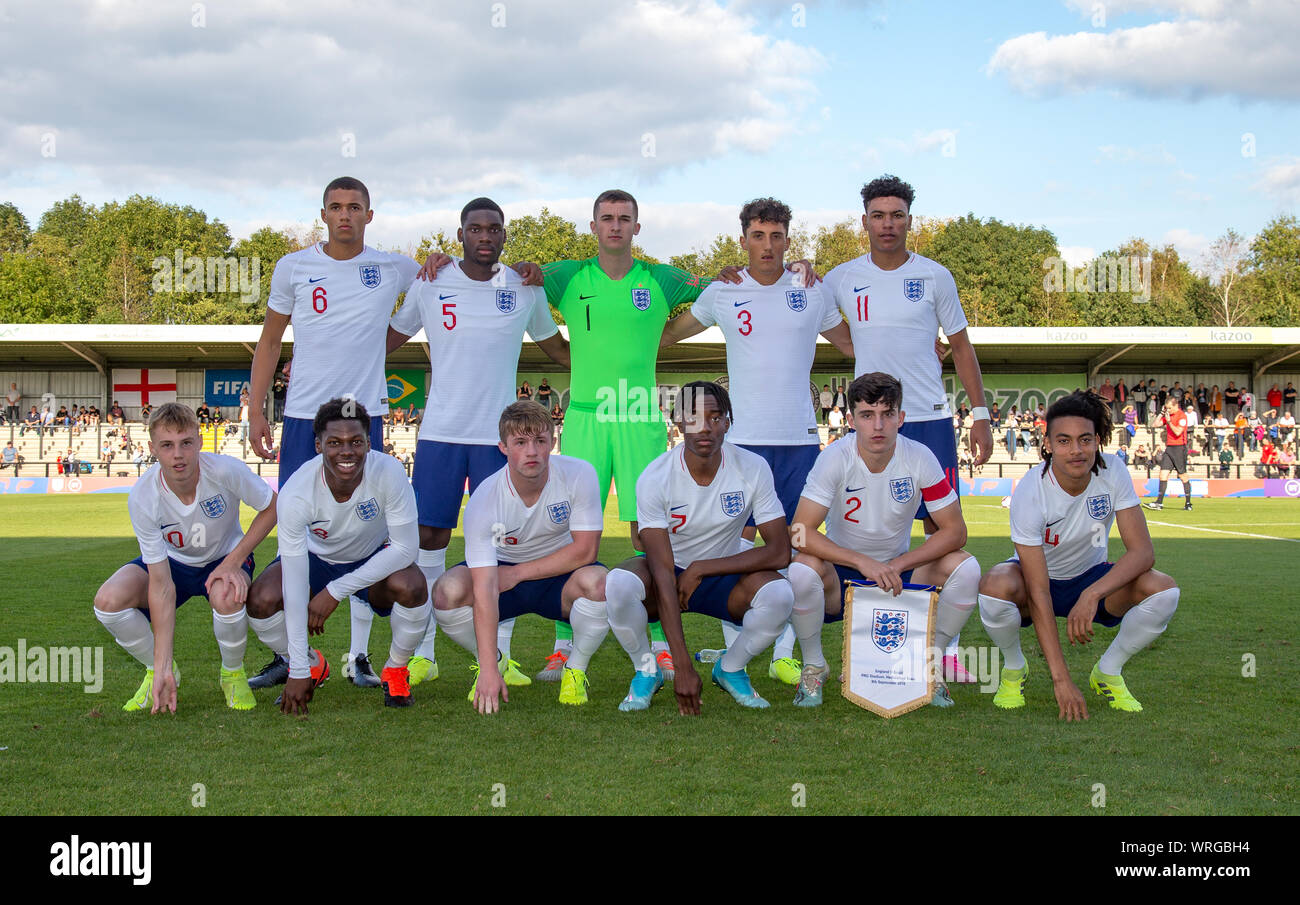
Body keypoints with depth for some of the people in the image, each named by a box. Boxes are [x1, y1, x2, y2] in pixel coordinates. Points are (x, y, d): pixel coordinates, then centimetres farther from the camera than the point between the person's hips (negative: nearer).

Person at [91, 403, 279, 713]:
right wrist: (162, 666, -28)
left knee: (226, 597, -37)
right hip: (172, 560, 2)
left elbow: (272, 507, -11)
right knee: (108, 600, -24)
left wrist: (234, 561, -24)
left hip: (226, 558, -2)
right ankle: (159, 672, 5)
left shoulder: (225, 470, -31)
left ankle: (233, 674, -3)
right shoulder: (142, 498, -27)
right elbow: (161, 585, -26)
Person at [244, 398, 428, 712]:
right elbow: (295, 583, -30)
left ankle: (396, 671, -1)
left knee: (411, 588, -33)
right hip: (317, 557, 1)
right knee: (261, 600, -25)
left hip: (377, 559, -1)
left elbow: (406, 547, -26)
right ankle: (312, 666, 8)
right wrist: (298, 671, -30)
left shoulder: (389, 472, -31)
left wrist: (335, 591, -29)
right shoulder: (296, 492, -30)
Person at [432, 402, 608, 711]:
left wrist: (518, 573, -20)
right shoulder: (482, 501, -25)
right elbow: (485, 589, -31)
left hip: (562, 573, 0)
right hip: (502, 567, 0)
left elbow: (585, 550, -18)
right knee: (448, 591, -29)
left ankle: (576, 669, -5)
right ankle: (495, 661, 3)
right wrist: (489, 671, -36)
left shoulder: (578, 475, -22)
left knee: (598, 582, -34)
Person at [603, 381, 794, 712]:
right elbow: (662, 572, -27)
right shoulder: (655, 478, -21)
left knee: (779, 594, -30)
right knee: (618, 583, -34)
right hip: (669, 572, -1)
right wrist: (683, 667, -33)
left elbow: (780, 552, -18)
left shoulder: (753, 468, -16)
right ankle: (646, 670, -3)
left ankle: (730, 669, 1)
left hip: (724, 574, 1)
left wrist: (700, 569, -23)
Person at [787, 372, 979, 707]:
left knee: (965, 567, -23)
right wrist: (863, 563, -33)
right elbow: (801, 532, -24)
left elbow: (955, 531, -10)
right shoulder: (835, 459, -18)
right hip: (842, 573, -2)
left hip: (899, 572, 2)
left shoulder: (919, 458, -13)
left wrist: (897, 566, -23)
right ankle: (813, 665, -6)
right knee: (802, 570, -35)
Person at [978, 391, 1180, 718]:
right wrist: (1061, 678, -35)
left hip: (1091, 577, 3)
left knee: (1163, 591, -25)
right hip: (1037, 577, -3)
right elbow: (1039, 593, -30)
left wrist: (1092, 594, -41)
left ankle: (1108, 673, 2)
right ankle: (1014, 668, -3)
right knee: (995, 587, -37)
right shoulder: (1029, 493, -28)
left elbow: (1142, 551, -23)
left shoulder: (1113, 472, -20)